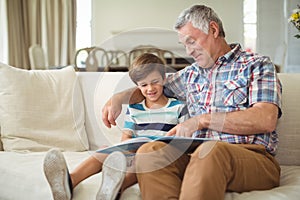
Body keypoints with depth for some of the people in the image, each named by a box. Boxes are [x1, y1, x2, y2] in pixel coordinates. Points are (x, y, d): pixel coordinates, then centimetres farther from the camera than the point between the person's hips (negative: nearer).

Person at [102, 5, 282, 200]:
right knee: (150, 150, -24)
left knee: (210, 151, -39)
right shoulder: (193, 72, 26)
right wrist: (119, 97, 17)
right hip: (200, 154, 5)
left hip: (253, 155, -5)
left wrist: (202, 119, -11)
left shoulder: (257, 65, 8)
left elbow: (266, 120, -9)